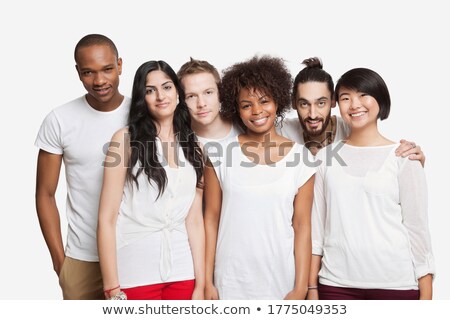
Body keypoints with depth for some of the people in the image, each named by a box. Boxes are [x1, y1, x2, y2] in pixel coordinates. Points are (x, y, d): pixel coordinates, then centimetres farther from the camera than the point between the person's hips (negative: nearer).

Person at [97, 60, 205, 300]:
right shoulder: (126, 139, -3)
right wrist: (112, 289, -12)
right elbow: (106, 219, -8)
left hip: (182, 271, 3)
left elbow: (195, 220, 5)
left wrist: (200, 284, 0)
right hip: (135, 273, -3)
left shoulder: (192, 148, 9)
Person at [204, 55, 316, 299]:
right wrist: (207, 282, -2)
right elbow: (211, 219, 1)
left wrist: (301, 288, -5)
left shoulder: (300, 158, -1)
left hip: (280, 280, 0)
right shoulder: (221, 154, -1)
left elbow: (302, 225, -1)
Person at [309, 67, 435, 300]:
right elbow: (316, 225, 8)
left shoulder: (403, 157, 0)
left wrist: (426, 296, -4)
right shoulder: (325, 157, 7)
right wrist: (312, 287, 4)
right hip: (336, 283, 2)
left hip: (396, 283, -2)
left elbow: (417, 226, 0)